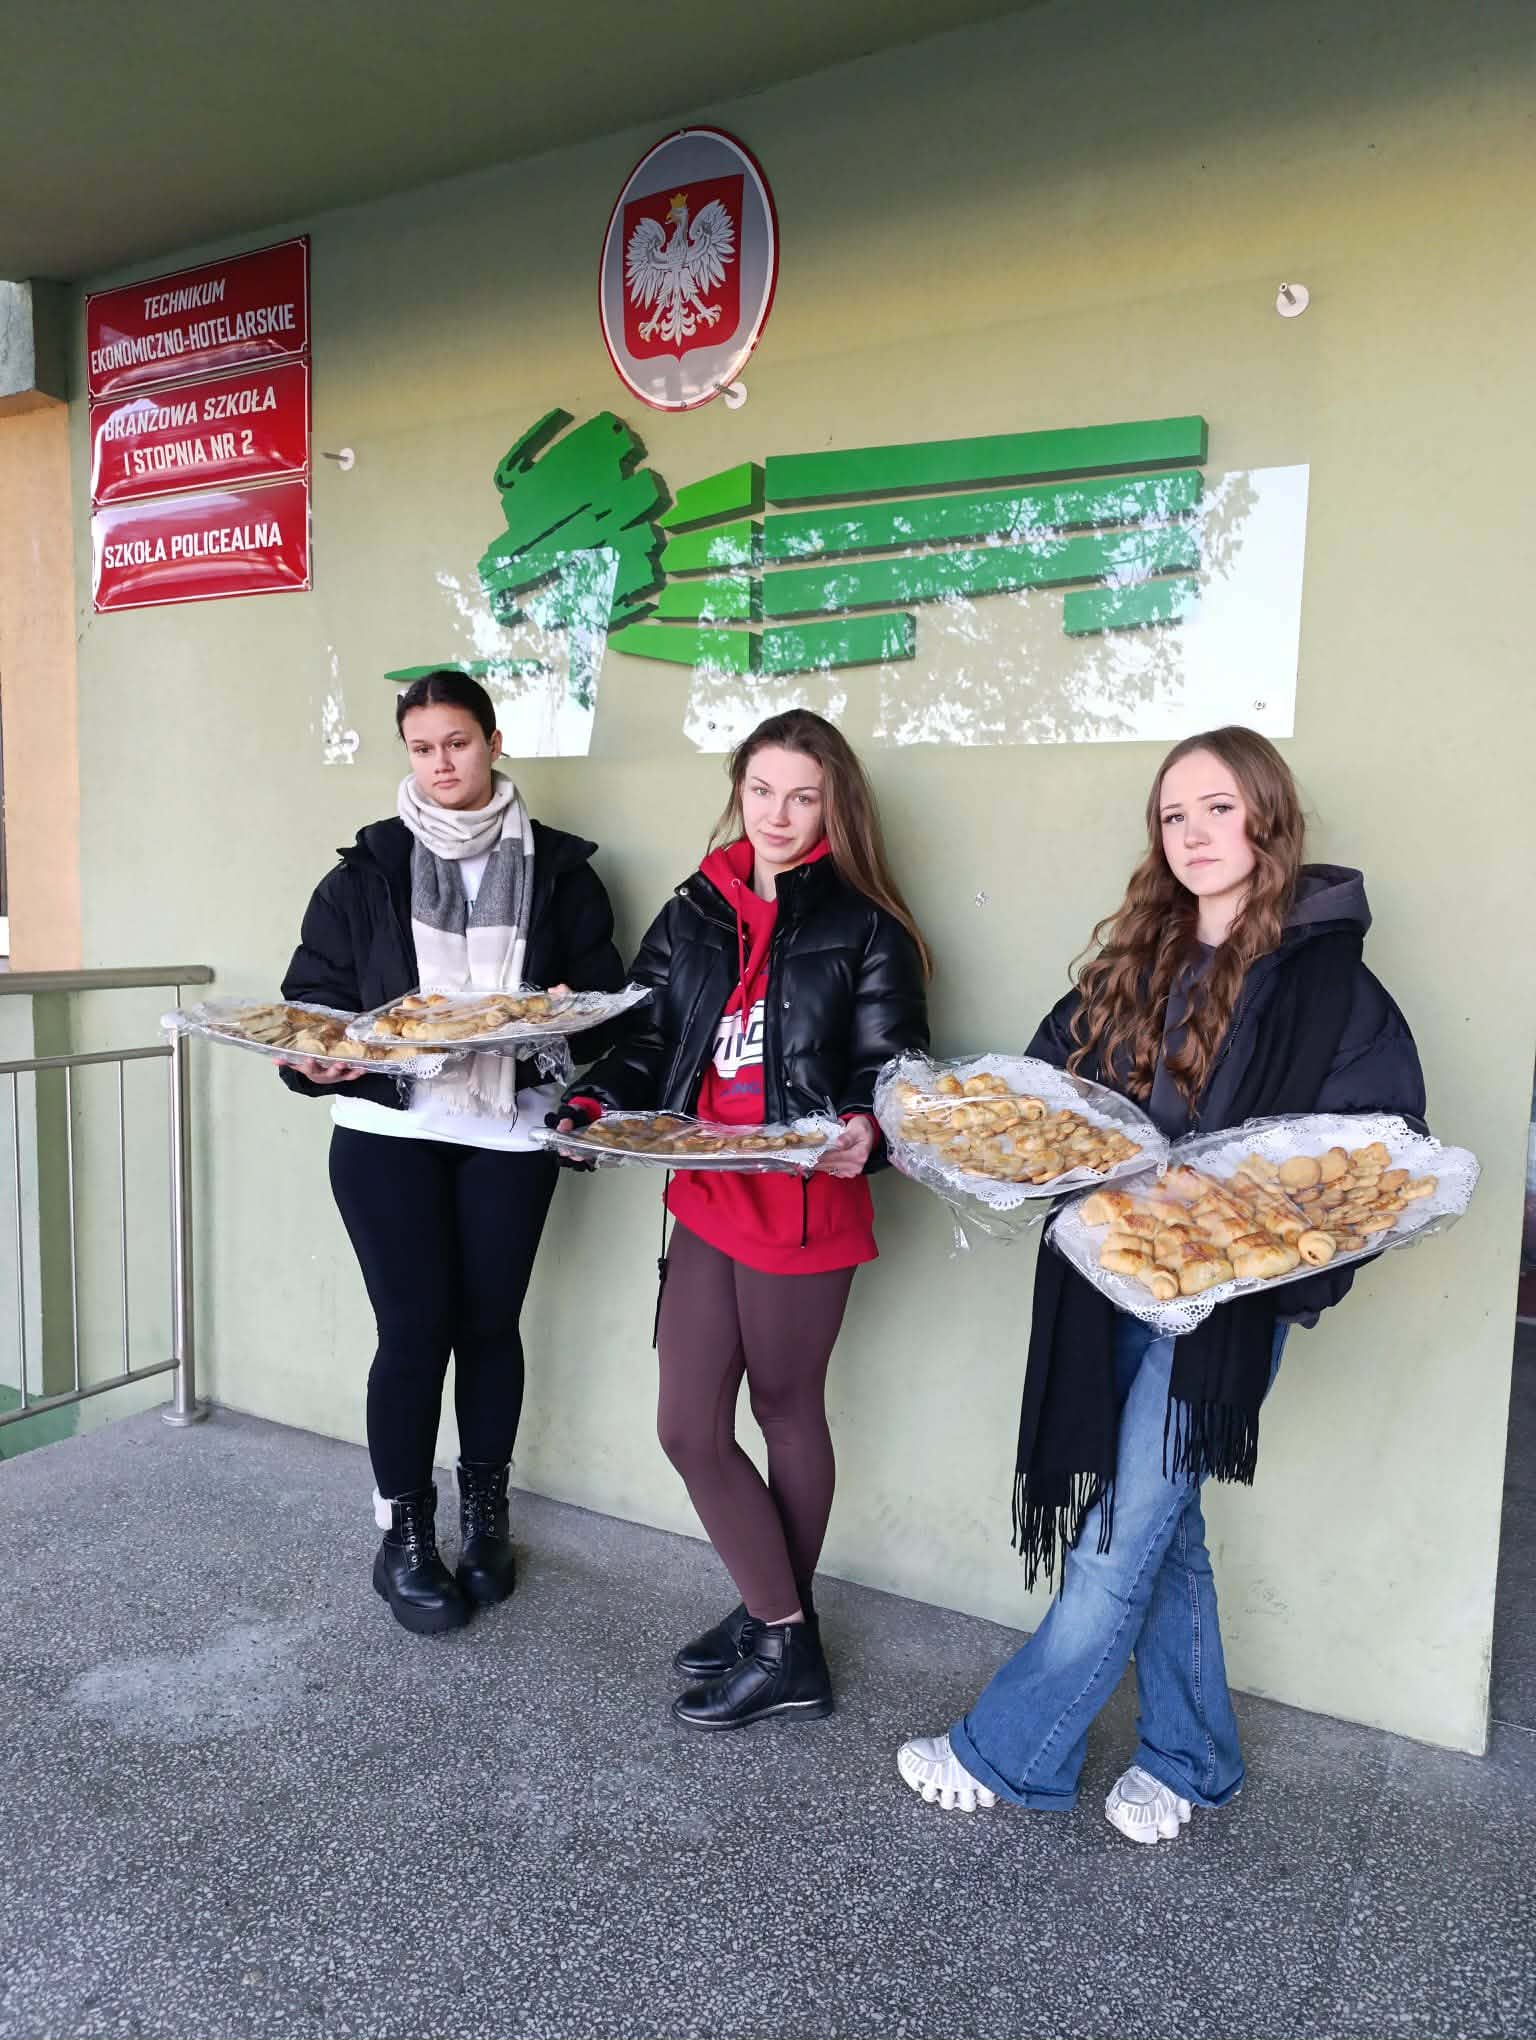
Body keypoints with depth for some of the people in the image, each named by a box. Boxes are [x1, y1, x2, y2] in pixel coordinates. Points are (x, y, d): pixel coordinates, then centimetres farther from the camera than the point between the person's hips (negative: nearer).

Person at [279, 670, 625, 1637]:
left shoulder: (557, 867, 4)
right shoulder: (368, 868, 4)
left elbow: (601, 991, 3)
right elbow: (314, 992, 2)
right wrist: (320, 1057, -17)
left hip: (511, 1131, 1)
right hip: (388, 1129, 0)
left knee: (490, 1323, 9)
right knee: (415, 1329, -1)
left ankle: (486, 1514, 31)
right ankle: (404, 1535, 20)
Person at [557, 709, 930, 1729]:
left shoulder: (863, 928, -4)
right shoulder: (694, 912, 9)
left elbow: (891, 1064, -5)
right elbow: (652, 1040, 10)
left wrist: (865, 1129, -26)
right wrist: (595, 1102, -8)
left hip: (804, 1209, -5)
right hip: (706, 1200, 6)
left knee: (787, 1412, 9)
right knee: (689, 1427, 9)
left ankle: (781, 1636, 29)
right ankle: (779, 1625, 28)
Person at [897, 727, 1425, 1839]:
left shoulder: (1325, 980, -7)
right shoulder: (1136, 964, 9)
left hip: (1222, 1297, -6)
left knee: (1125, 1536, 3)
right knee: (1160, 1520, 17)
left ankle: (1007, 1754, 21)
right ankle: (1189, 1758, 36)